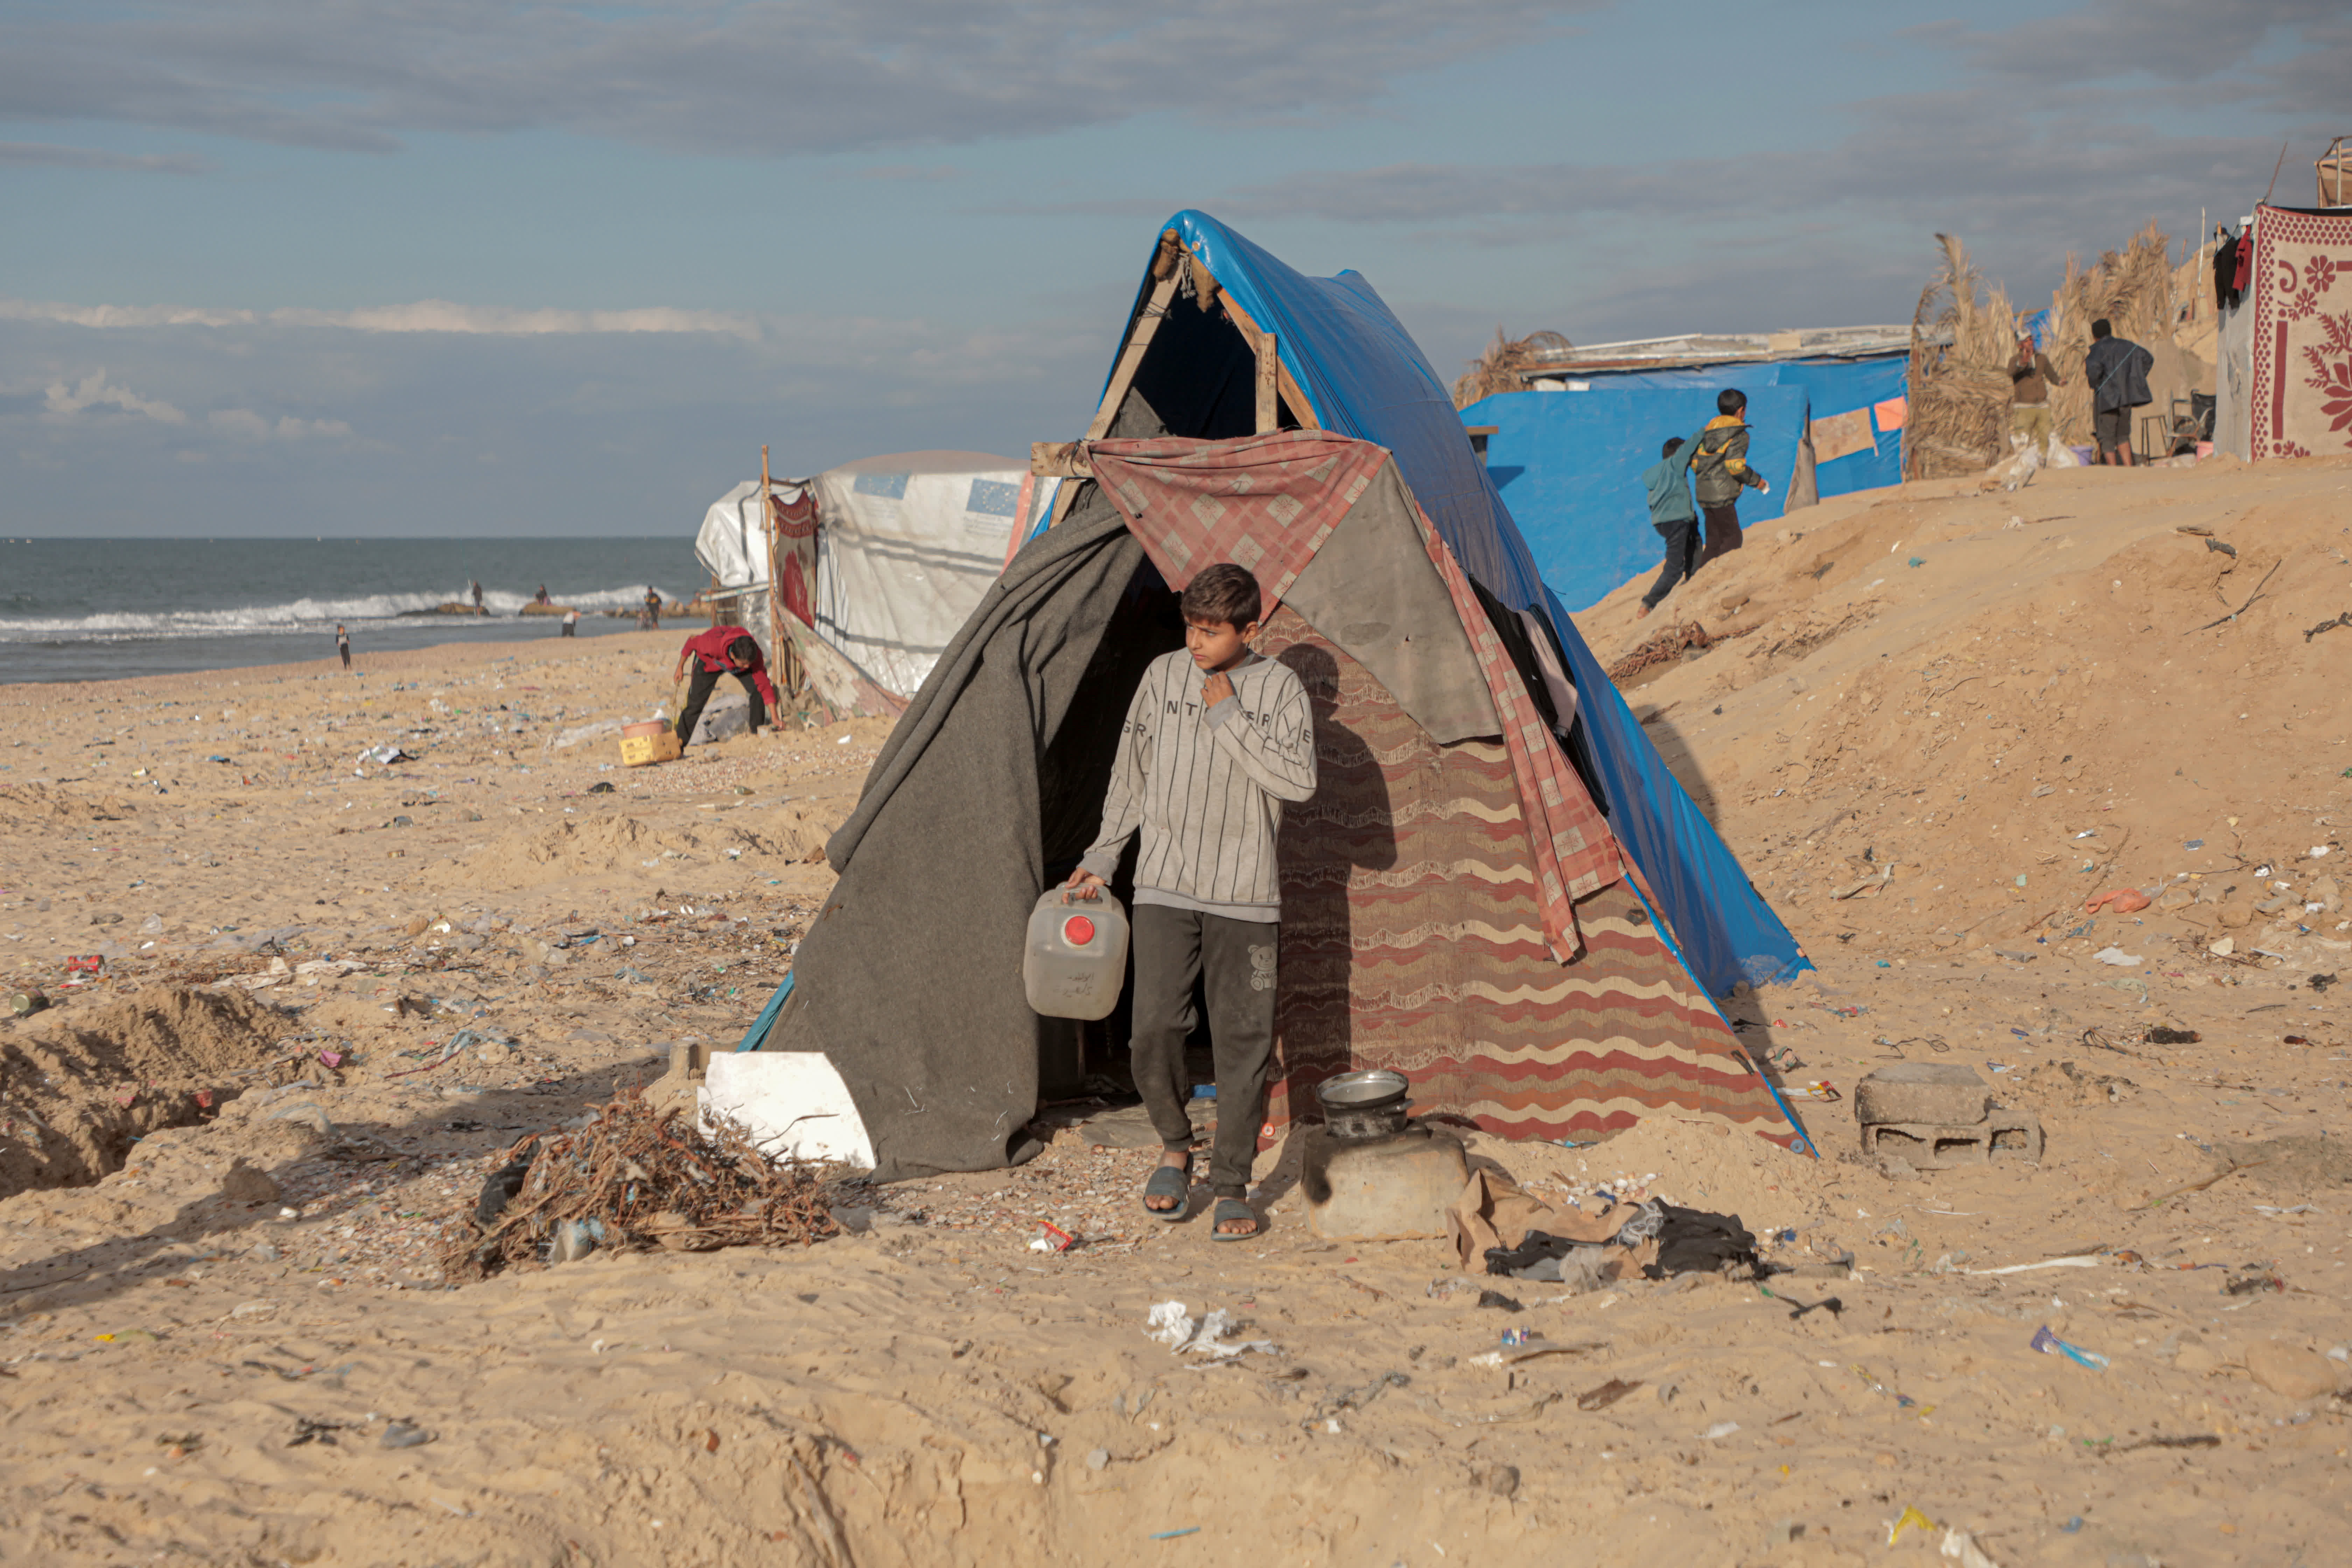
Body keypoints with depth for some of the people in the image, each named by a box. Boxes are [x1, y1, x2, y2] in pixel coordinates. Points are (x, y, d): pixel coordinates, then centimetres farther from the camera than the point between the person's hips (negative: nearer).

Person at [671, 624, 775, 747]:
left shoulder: (755, 655, -38)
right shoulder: (713, 645, -46)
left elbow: (765, 686, -31)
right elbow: (692, 642, -24)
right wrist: (680, 668, -10)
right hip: (709, 661, -2)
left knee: (757, 689, -20)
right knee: (695, 703, -7)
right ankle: (679, 744, 9)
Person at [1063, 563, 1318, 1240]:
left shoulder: (1281, 689, -3)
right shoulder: (1163, 676, 4)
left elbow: (1297, 780, -17)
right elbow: (1131, 774, 14)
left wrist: (1230, 717, -17)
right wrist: (1101, 859, 14)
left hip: (1245, 898, -1)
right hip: (1165, 888, 2)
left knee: (1243, 1041, 0)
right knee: (1155, 1028, -8)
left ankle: (1232, 1187, 13)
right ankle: (1175, 1148, 18)